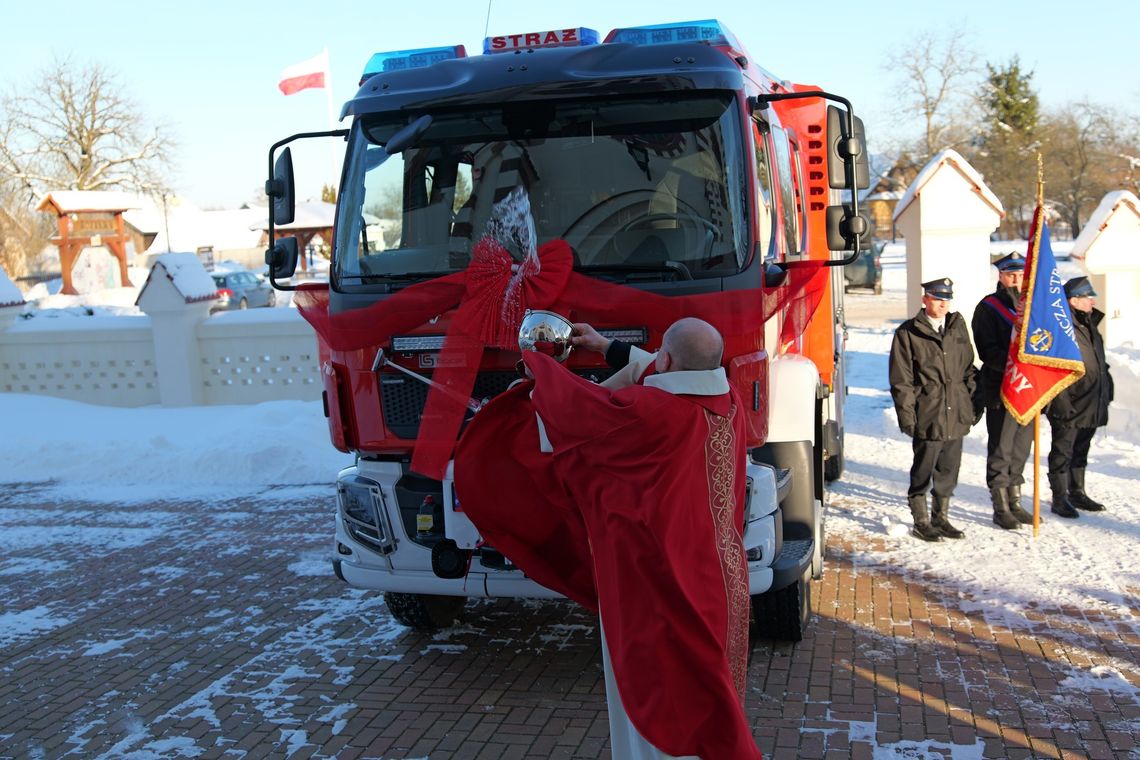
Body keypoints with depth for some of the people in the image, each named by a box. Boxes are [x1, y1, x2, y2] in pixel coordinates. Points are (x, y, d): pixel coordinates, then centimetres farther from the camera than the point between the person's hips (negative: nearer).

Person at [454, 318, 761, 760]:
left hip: (659, 585, -7)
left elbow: (579, 402, -12)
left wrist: (538, 365, 9)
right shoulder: (727, 403, -4)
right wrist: (608, 348, 25)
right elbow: (670, 378, 16)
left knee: (660, 699, 7)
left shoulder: (650, 413, -26)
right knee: (705, 695, 23)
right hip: (716, 584, 8)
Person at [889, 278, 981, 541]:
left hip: (956, 416, 5)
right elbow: (901, 381, -6)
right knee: (923, 471, 3)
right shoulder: (908, 333, -6)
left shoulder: (958, 326, 10)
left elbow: (968, 368, 17)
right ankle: (921, 522, 16)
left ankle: (941, 518, 28)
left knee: (949, 470, 14)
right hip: (928, 417, -5)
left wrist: (974, 403, 11)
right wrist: (907, 416, -10)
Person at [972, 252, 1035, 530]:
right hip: (1001, 389, -6)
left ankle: (1014, 503, 23)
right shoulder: (987, 308, -3)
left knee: (1021, 450, 13)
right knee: (1001, 451, 0)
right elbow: (988, 351, -11)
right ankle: (1001, 508, 8)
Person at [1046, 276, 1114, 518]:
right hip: (1069, 407, -9)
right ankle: (1059, 498, 7)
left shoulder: (1088, 324, 14)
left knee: (1080, 451, 18)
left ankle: (1077, 493, 28)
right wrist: (1062, 404, -23)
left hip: (1090, 405, 9)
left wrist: (1106, 388, 19)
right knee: (1062, 452, 0)